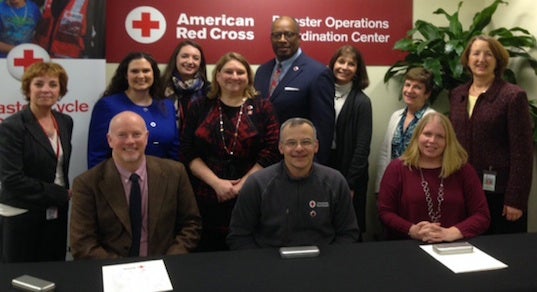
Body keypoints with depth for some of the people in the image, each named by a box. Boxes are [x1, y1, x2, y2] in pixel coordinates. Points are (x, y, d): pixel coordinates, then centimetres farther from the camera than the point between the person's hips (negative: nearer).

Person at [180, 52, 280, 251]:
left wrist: (242, 185, -10)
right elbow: (188, 154, 2)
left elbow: (271, 152, -3)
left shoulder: (262, 108, 6)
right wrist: (217, 183, -9)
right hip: (205, 200, 1)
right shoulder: (199, 107, 8)